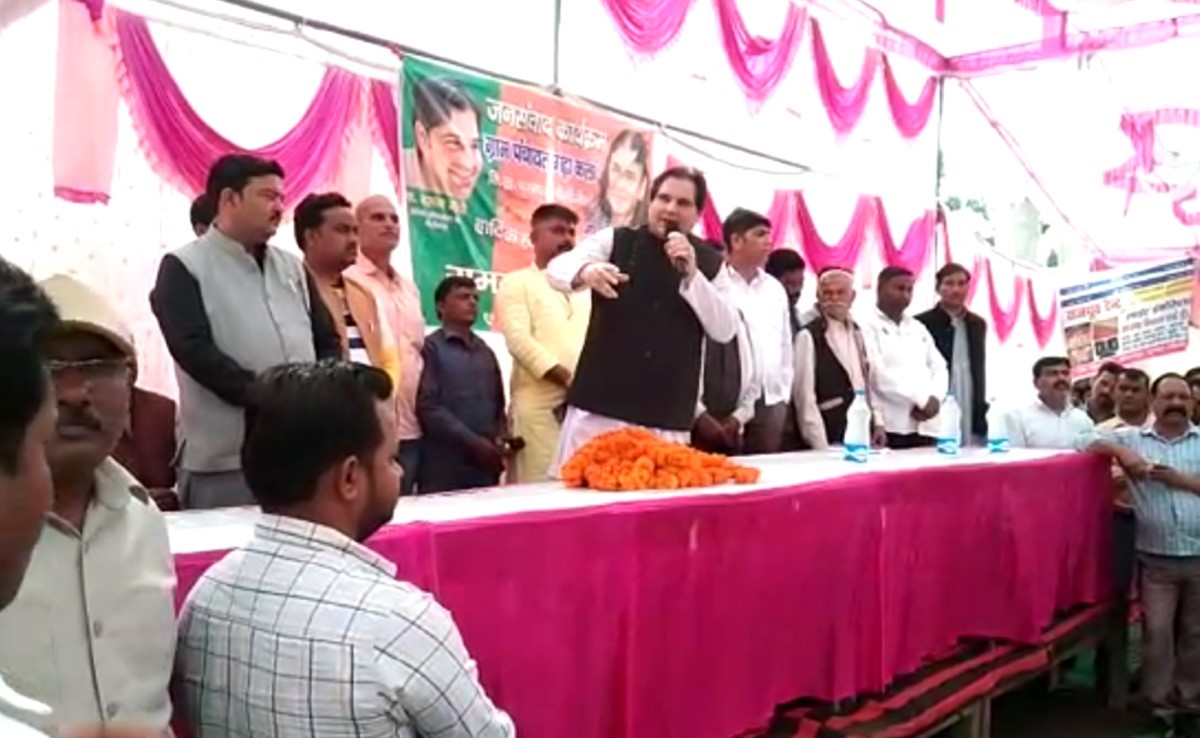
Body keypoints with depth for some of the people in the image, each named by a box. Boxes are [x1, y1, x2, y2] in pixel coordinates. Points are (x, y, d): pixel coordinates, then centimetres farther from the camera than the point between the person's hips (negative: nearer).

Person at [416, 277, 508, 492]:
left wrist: (501, 438, -1)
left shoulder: (486, 352, 20)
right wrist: (473, 442, -15)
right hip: (445, 467, -5)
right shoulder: (431, 349, 0)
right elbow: (428, 407, -10)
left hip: (486, 464, 6)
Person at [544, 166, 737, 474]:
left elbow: (725, 330, -1)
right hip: (599, 406, -1)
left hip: (668, 419, 2)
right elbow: (557, 268, -10)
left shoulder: (709, 263, 8)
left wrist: (691, 275, -13)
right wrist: (586, 271, -34)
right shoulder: (614, 241, 3)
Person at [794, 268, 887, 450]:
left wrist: (878, 423, 7)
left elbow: (869, 381, 16)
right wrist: (821, 447, -14)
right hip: (832, 438, -6)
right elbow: (805, 397, -12)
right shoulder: (808, 337, -9)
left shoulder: (858, 333, 11)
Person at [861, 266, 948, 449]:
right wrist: (923, 399, -12)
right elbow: (879, 374, -13)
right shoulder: (867, 328, -2)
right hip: (889, 429, -6)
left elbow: (939, 368, 15)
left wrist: (934, 399, -5)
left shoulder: (918, 328, 19)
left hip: (925, 427, 6)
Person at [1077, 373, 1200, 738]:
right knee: (1157, 634, 2)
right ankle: (1162, 708, 14)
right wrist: (1122, 451, -14)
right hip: (1156, 559, -1)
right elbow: (1086, 441, -1)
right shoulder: (1133, 437, 5)